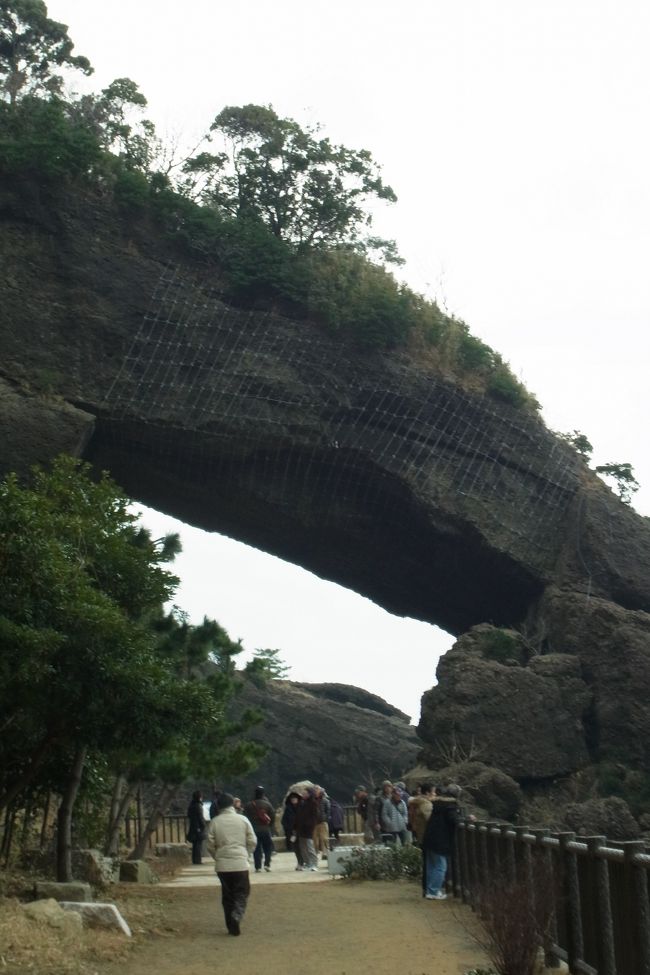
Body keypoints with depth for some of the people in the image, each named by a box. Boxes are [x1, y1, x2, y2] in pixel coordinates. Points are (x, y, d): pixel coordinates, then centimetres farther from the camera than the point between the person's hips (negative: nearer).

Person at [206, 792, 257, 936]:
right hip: (240, 863, -1)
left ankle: (231, 926, 13)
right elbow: (252, 841, 1)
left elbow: (210, 845, 1)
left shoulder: (214, 822, -1)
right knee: (242, 894, 5)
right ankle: (236, 917, -18)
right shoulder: (242, 820, -1)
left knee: (227, 895, 13)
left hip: (222, 865, 1)